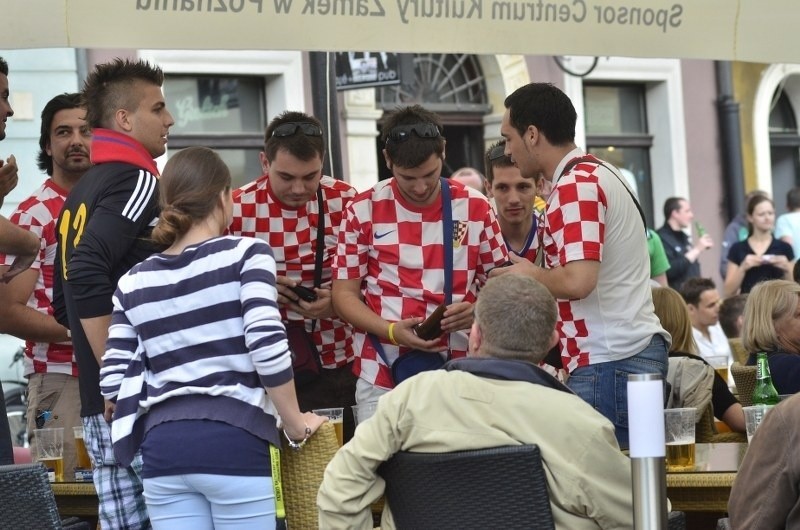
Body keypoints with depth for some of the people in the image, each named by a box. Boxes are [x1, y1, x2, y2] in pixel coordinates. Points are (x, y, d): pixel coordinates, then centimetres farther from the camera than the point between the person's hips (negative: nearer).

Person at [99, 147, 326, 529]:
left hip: (162, 448, 4)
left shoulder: (134, 282, 11)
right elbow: (267, 347, -13)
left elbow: (113, 381, 6)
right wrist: (295, 426, -1)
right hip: (233, 442, -4)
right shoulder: (246, 254, -1)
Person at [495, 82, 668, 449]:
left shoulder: (576, 187, -13)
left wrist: (530, 275, -6)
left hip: (608, 360, -10)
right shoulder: (593, 174, 18)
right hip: (636, 349, 10)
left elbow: (578, 280, -24)